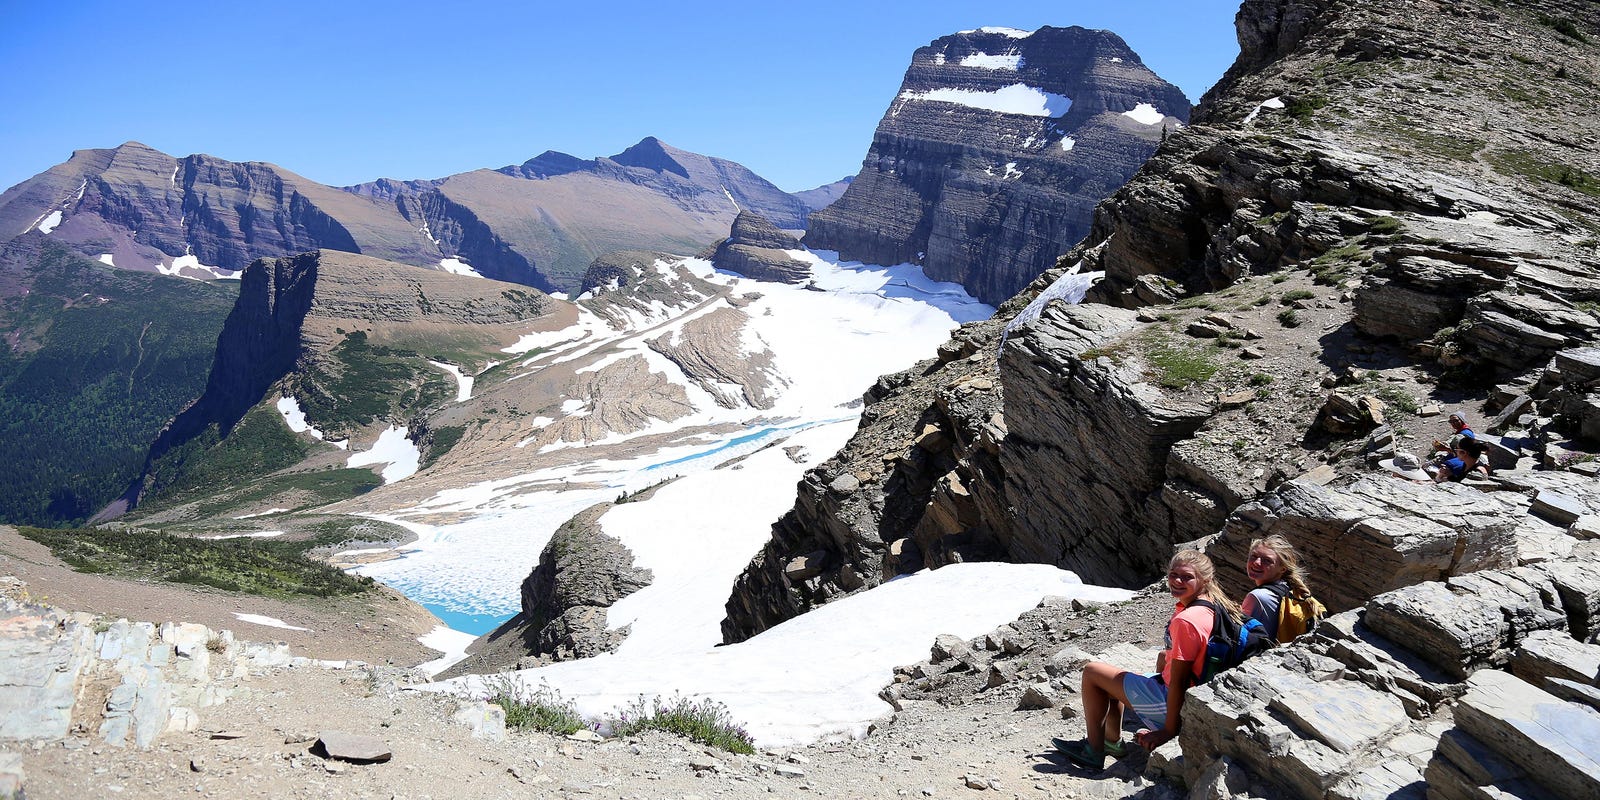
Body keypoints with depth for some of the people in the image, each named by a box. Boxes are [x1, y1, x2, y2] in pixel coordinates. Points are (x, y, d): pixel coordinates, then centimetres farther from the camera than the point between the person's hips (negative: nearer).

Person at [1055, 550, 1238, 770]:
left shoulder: (1185, 620, -28)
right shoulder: (1211, 607, 1)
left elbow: (1178, 681, -25)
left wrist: (1168, 731, -20)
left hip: (1171, 702, -9)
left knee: (1092, 672, 1)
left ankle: (1094, 751, 6)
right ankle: (1112, 741, 32)